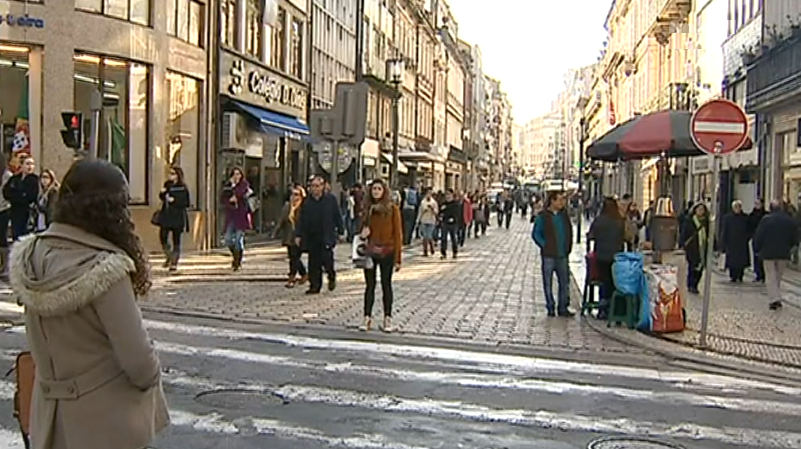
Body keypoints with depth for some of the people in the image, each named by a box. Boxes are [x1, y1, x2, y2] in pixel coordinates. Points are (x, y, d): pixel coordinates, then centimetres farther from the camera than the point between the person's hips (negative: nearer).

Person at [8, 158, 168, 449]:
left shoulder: (31, 257, -4)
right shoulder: (103, 269, -26)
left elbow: (39, 342, 6)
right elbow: (135, 355, -21)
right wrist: (152, 378, -4)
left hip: (51, 414, 7)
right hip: (107, 416, -6)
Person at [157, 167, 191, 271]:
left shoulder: (182, 188, -6)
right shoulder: (167, 185, 9)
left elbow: (186, 203, -8)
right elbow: (162, 198, 18)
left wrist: (174, 201, -16)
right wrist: (162, 192, -3)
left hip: (178, 216, -4)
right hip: (166, 215, 4)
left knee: (176, 240, 2)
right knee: (162, 236, -4)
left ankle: (174, 263, 10)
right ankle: (169, 257, 19)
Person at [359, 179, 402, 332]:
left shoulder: (392, 208, -5)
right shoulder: (367, 208, 7)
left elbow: (397, 233, -6)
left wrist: (397, 257, -10)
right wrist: (363, 233, -7)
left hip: (387, 252, -3)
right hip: (370, 252, 3)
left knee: (386, 285, 5)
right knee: (370, 285, 5)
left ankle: (387, 319, 11)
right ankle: (367, 318, 10)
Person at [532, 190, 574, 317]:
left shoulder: (564, 215, 8)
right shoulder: (542, 216, -6)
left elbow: (569, 231, 16)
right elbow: (535, 234, -5)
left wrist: (568, 247, 8)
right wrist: (544, 245, -11)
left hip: (562, 255, 4)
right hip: (548, 255, -4)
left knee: (565, 282, 6)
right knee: (548, 283, 4)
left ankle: (563, 308, 16)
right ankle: (550, 308, 14)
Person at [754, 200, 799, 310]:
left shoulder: (766, 219, -10)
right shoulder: (790, 220, 3)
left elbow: (758, 237, -8)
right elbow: (795, 238, 8)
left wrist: (758, 249, 5)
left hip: (768, 253, -4)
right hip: (784, 254, 4)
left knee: (770, 277, 0)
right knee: (778, 277, 15)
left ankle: (774, 299, -12)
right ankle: (778, 299, 17)